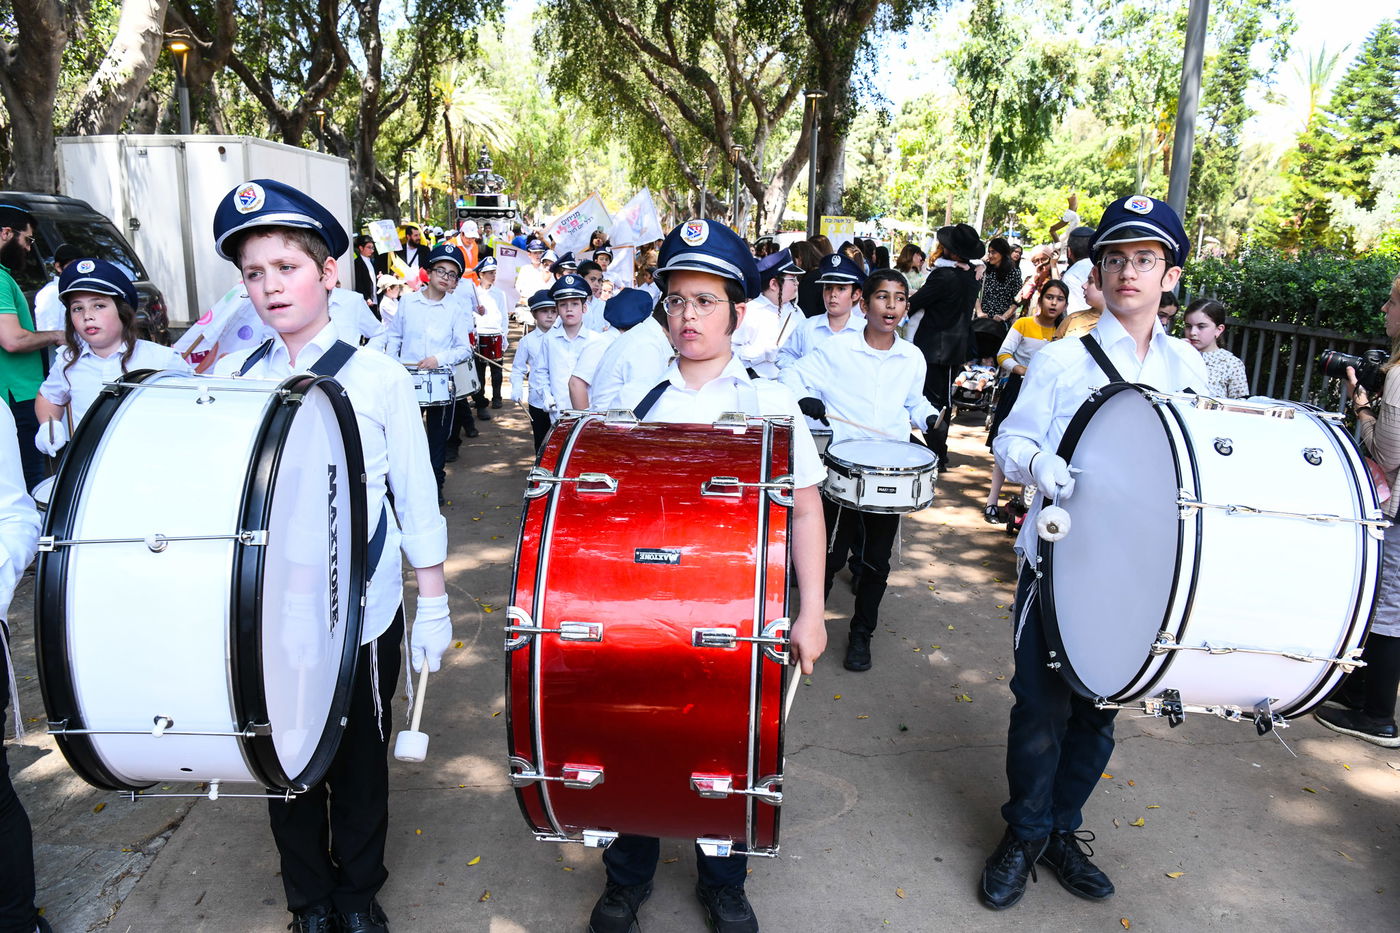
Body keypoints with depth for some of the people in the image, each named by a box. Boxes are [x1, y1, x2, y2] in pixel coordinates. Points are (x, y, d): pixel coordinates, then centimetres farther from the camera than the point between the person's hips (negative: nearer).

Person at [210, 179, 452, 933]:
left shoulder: (377, 378, -7)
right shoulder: (230, 377, 0)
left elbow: (416, 499, -4)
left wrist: (433, 603, -3)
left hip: (362, 613, -2)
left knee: (360, 758, 13)